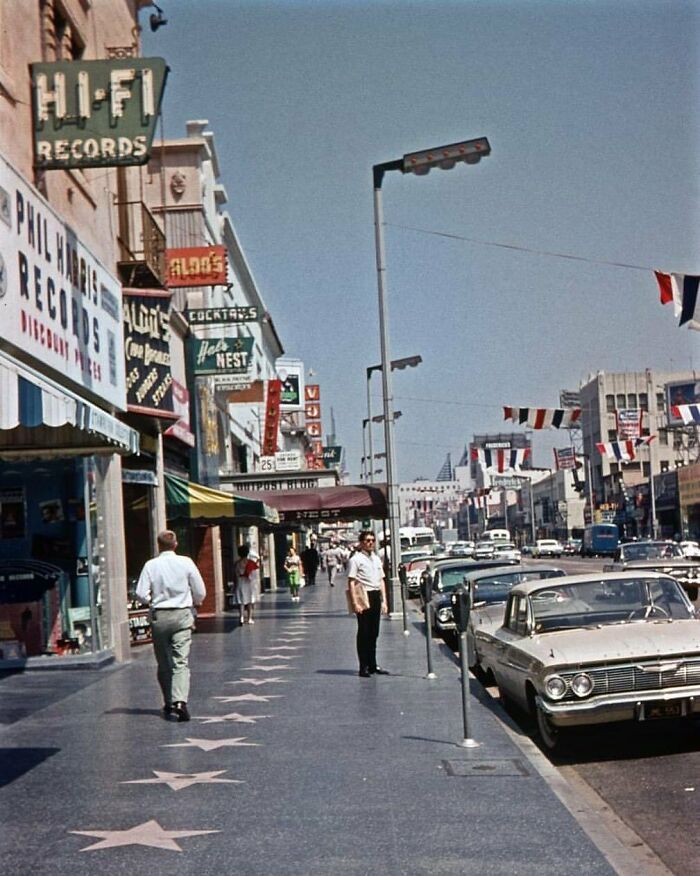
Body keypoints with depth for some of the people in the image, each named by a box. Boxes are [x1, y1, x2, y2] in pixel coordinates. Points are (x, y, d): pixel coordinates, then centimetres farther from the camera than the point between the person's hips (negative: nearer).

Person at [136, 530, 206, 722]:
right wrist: (193, 603, 21)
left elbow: (141, 594, -7)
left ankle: (169, 704, 20)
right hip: (182, 614, -1)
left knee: (163, 663, 14)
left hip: (159, 616, 1)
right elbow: (200, 592, 0)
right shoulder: (186, 563, -3)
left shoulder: (150, 565, -3)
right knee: (181, 661, -5)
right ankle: (180, 701, -23)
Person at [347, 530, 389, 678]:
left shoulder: (376, 559, 16)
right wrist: (354, 603, -18)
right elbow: (351, 582, -11)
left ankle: (373, 665, 20)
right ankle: (364, 667, 1)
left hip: (376, 596, 7)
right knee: (364, 632, -3)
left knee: (374, 632, 12)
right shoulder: (356, 559, -6)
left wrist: (384, 601, 12)